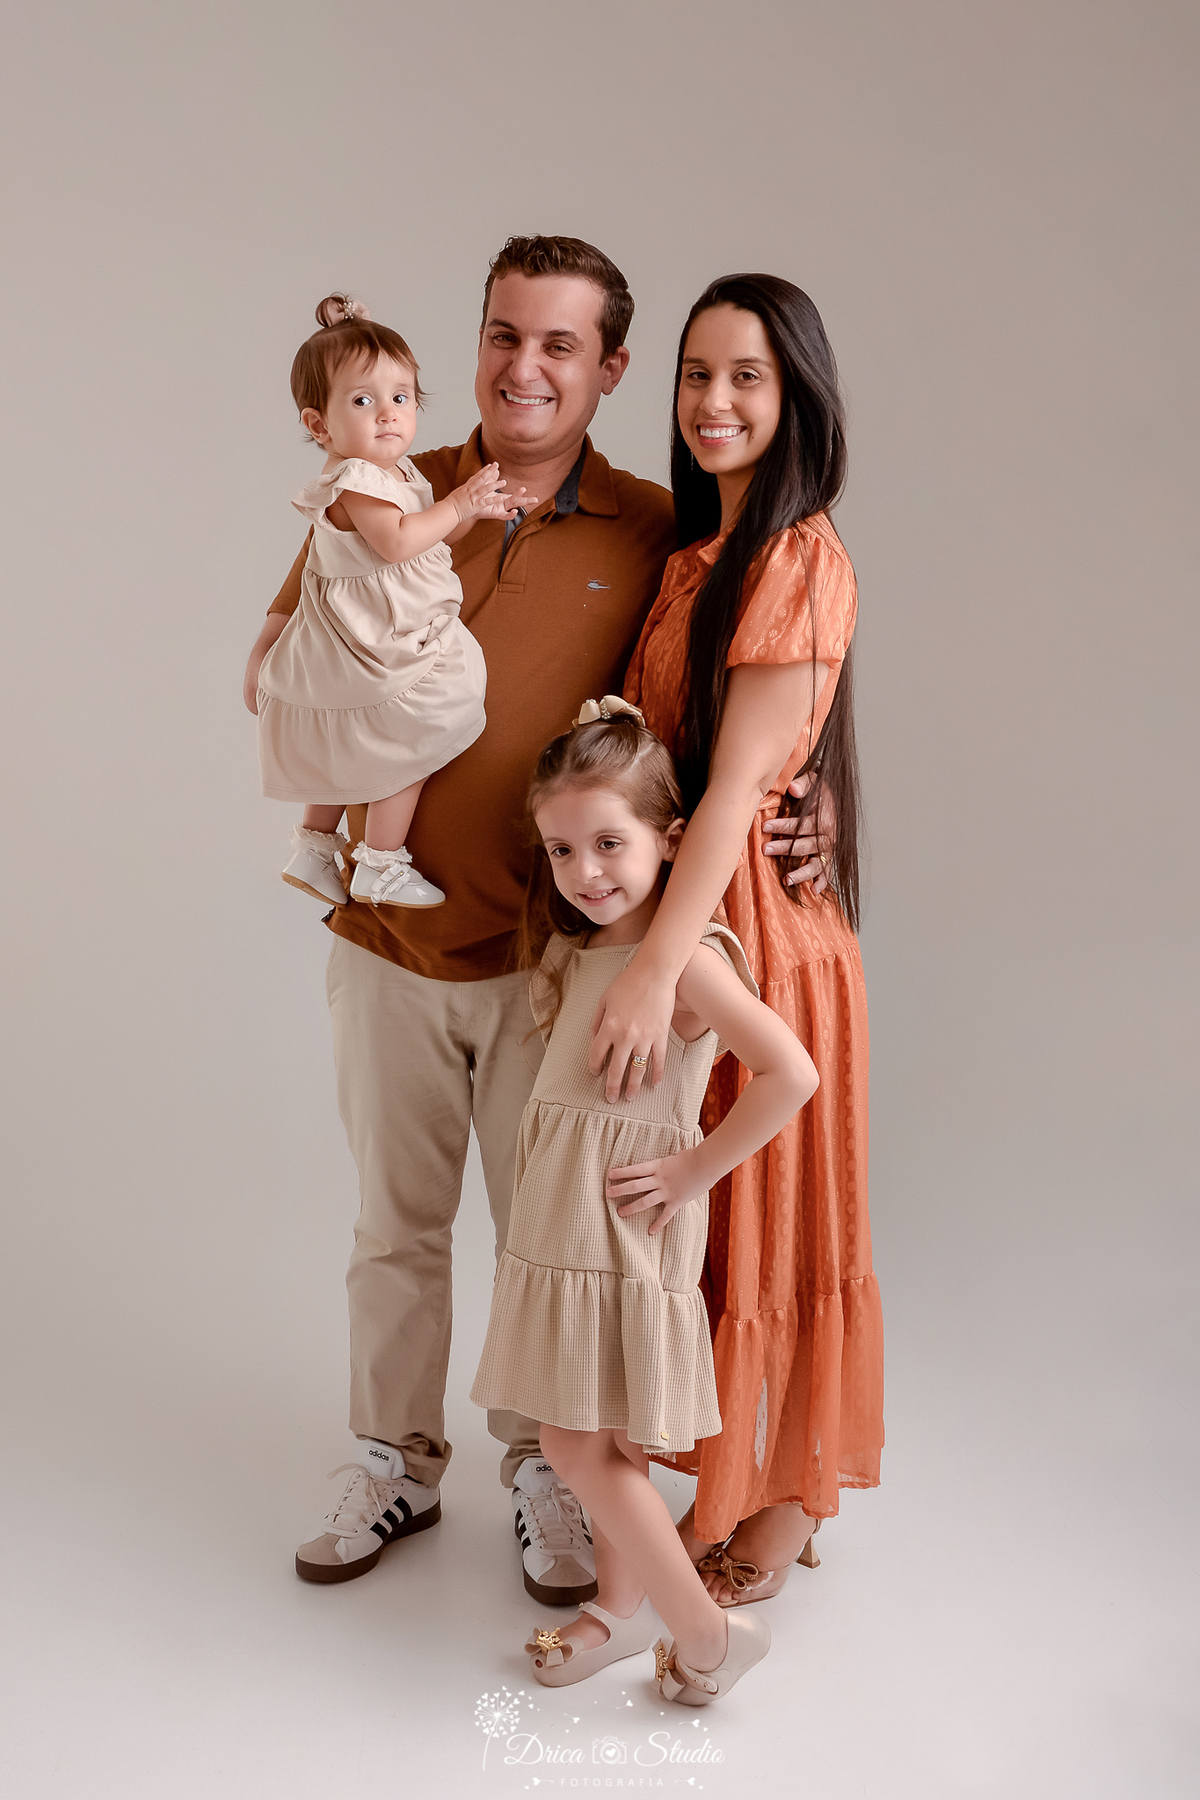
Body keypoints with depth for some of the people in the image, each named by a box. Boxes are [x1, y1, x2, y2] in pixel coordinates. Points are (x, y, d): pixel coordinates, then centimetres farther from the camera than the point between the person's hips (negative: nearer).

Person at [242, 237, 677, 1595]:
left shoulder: (651, 534, -5)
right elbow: (266, 681, 3)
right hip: (389, 940, 2)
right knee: (394, 1221, 17)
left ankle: (543, 1469, 35)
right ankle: (396, 1461, 37)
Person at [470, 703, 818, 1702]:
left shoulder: (688, 957, -18)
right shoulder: (580, 949, 9)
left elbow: (792, 1072, -26)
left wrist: (695, 1169, -19)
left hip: (627, 1238, -8)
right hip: (564, 1232, 8)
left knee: (581, 1444, -4)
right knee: (602, 1440, 16)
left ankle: (706, 1629, 9)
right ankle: (622, 1605, 33)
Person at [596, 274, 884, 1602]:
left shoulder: (799, 558, -16)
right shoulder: (694, 554, 11)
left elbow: (737, 780, -23)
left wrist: (655, 967, -28)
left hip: (751, 919, -8)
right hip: (673, 901, 8)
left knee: (758, 1213, 5)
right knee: (692, 1207, 16)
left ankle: (785, 1505, 24)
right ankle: (730, 1480, 33)